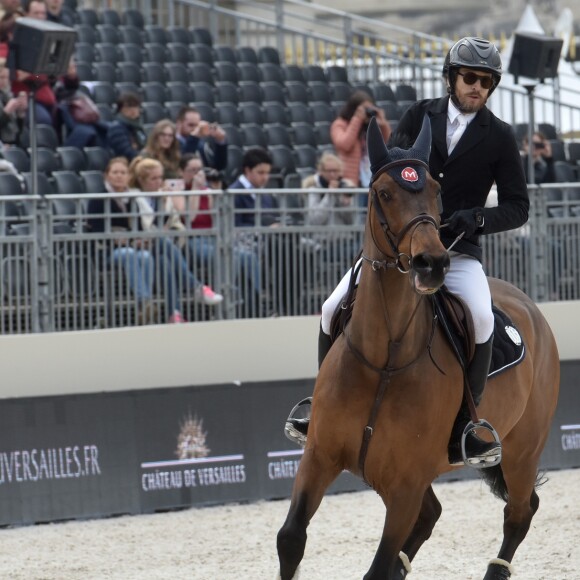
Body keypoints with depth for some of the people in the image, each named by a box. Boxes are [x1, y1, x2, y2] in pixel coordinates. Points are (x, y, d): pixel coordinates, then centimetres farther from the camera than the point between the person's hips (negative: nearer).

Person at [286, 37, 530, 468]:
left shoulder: (499, 137, 1)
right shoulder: (419, 117, 5)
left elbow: (517, 207, 1)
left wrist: (477, 218, -18)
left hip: (458, 250, -2)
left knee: (481, 319, -30)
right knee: (335, 310, -12)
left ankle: (460, 429, -20)